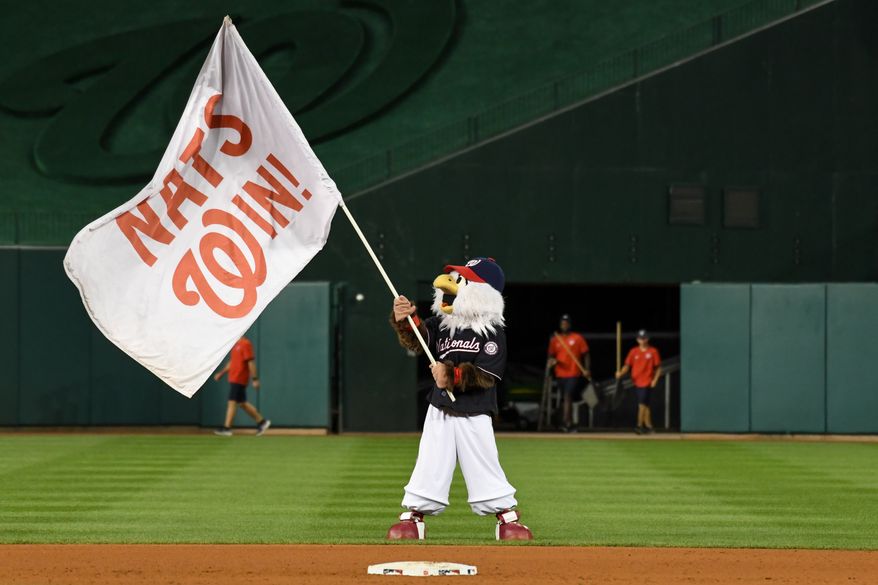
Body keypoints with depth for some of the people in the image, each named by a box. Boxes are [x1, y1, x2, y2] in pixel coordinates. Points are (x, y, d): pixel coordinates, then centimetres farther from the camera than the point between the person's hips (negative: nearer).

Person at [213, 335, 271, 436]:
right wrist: (221, 373, 20)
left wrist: (255, 379, -19)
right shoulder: (235, 345, 16)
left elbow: (251, 362, -16)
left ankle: (227, 428, -9)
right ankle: (261, 421, 20)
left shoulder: (245, 344, -13)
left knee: (232, 402, -10)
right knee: (242, 403, 12)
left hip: (239, 379, -10)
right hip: (233, 378, 10)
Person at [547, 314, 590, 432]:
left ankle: (566, 423, -24)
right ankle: (570, 424, 20)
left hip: (574, 374, -5)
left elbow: (586, 354, 2)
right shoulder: (555, 339, 10)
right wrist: (552, 360, -10)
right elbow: (551, 355, 14)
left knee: (568, 397, -17)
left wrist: (587, 369, -9)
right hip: (560, 375, 5)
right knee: (566, 399, 11)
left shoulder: (578, 338, 0)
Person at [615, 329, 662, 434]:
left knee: (642, 403, -12)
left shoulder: (653, 351, 0)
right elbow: (627, 365, 3)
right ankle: (648, 426, 17)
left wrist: (655, 380, -9)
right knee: (644, 405, 10)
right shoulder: (634, 351, 8)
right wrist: (621, 373, -16)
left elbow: (658, 367, 2)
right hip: (637, 382, 4)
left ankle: (640, 425, -12)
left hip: (647, 382, -4)